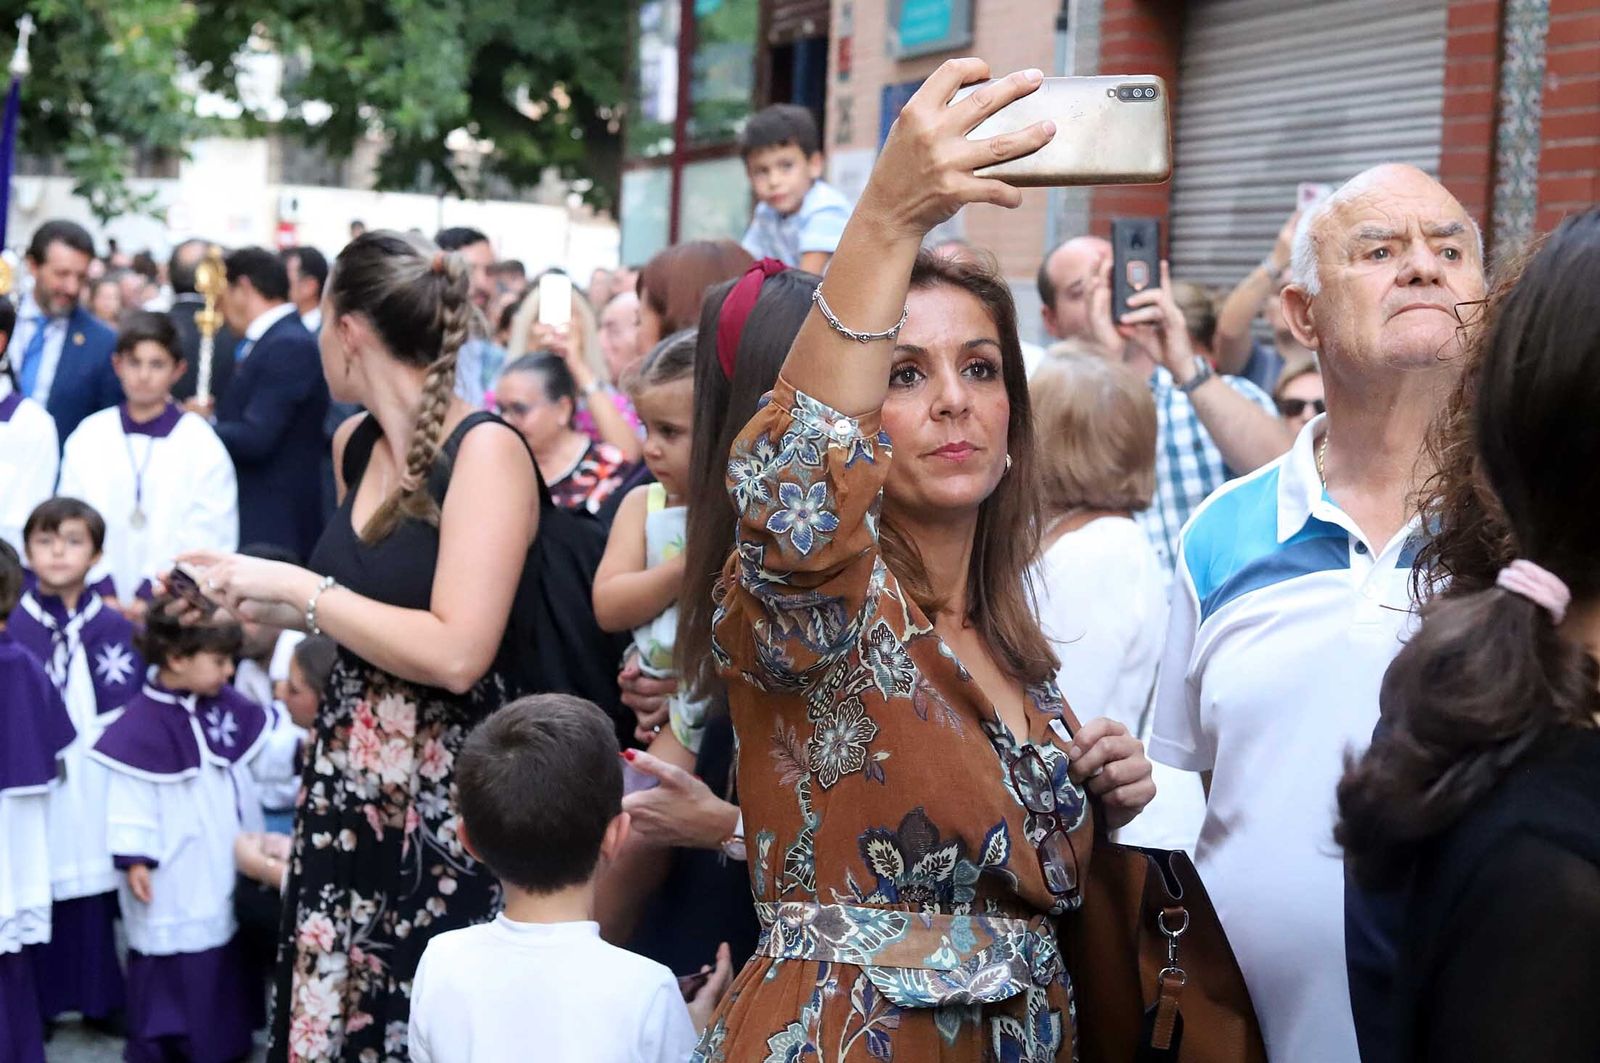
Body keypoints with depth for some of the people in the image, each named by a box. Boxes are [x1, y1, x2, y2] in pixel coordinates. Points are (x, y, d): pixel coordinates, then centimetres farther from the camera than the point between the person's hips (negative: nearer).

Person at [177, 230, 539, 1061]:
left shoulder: (485, 449, -16)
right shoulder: (354, 444, 7)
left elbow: (455, 652, -24)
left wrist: (296, 587, -18)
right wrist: (264, 601, 13)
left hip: (446, 799, -7)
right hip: (345, 787, 7)